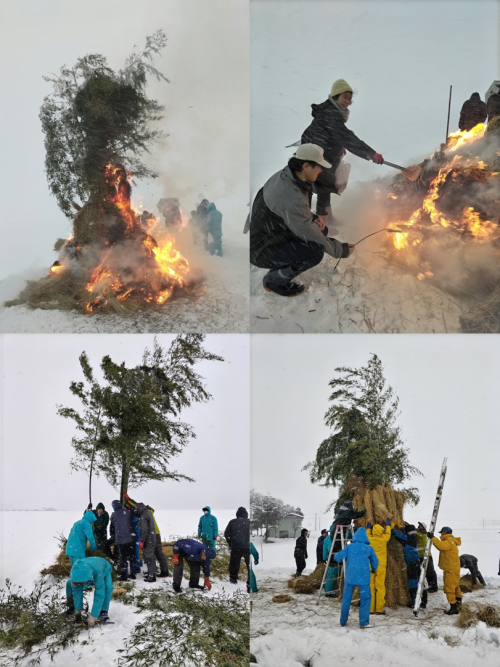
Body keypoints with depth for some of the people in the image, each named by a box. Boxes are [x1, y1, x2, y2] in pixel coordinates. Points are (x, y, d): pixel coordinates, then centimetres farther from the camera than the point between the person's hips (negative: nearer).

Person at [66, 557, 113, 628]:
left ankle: (103, 612, -16)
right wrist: (78, 610, -26)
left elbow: (99, 595, -46)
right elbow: (77, 591, -28)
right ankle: (72, 607, 9)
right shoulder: (75, 570, -39)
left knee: (108, 587, -34)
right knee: (69, 584, -14)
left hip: (104, 569, -3)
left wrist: (92, 616, -46)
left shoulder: (98, 572, -50)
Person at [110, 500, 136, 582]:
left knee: (123, 557, 4)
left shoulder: (113, 515, -4)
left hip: (120, 539, -2)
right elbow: (132, 522, 9)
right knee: (132, 556, 13)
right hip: (131, 537, 2)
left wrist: (114, 535, 26)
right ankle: (133, 574, 19)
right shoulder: (128, 512, 0)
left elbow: (113, 526, 9)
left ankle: (124, 576, 3)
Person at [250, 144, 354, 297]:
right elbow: (311, 236, -24)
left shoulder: (284, 175, -4)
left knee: (322, 230, 9)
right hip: (262, 249, -10)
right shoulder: (292, 197, -32)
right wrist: (341, 250, -10)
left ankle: (281, 267, 16)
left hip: (271, 234, 10)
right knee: (315, 252, -24)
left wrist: (313, 218, -3)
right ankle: (274, 280, -2)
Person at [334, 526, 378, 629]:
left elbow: (338, 557, -3)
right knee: (365, 599, 7)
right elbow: (375, 562, 9)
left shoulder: (349, 547, 3)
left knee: (346, 599, 12)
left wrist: (336, 556, 21)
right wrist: (373, 570, 30)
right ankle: (364, 623, 1)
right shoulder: (369, 548, 3)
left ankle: (343, 621, 17)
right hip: (363, 578, -1)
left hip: (350, 577, 2)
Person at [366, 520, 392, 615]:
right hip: (381, 566, -2)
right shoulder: (383, 539, -5)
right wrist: (388, 525, 35)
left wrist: (368, 528, 40)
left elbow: (368, 535, 24)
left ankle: (370, 608, 7)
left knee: (371, 587, 5)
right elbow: (388, 534, 18)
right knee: (380, 587, 0)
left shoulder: (369, 539, -2)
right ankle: (379, 609, 0)